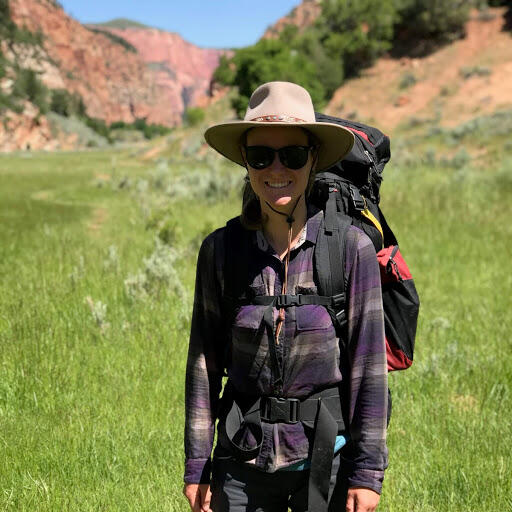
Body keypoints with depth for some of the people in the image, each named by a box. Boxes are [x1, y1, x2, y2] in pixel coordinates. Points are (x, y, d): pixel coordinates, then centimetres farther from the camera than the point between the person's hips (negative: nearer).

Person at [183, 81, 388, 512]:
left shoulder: (352, 247, -8)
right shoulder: (220, 250, -2)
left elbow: (368, 364, -5)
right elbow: (204, 362, 3)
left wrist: (367, 472, -5)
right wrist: (197, 466, 4)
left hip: (326, 455, -1)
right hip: (244, 458, 2)